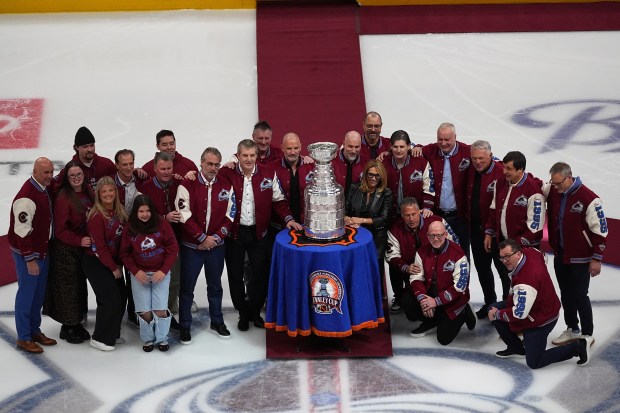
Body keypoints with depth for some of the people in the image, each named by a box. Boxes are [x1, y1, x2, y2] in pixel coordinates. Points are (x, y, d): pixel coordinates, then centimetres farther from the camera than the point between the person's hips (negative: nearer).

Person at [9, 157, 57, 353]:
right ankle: (23, 338, 8)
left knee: (39, 292, 16)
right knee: (27, 293, -1)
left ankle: (35, 330, 29)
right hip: (27, 254, -9)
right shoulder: (26, 196, -23)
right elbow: (22, 230, -23)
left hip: (43, 251, 9)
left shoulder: (45, 190, 6)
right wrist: (30, 259, -22)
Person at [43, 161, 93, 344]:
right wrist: (79, 240, -24)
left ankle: (77, 322, 31)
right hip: (66, 250, -7)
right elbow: (60, 230, -19)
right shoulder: (63, 197, -19)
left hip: (84, 248, 7)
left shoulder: (88, 191, 1)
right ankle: (68, 327, 18)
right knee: (68, 288, 3)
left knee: (81, 285, 17)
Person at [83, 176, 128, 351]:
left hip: (113, 261, 7)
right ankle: (99, 338, 7)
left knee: (122, 296, 8)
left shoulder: (119, 212, 3)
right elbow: (100, 246, -18)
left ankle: (112, 334, 26)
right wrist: (113, 268, -12)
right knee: (111, 299, -9)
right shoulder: (96, 216, -19)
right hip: (96, 263, -7)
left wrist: (118, 264, 2)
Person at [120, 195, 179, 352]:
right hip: (139, 274, 1)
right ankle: (148, 339, 19)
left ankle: (162, 338, 14)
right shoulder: (129, 228, -3)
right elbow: (125, 253, 2)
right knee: (145, 311, -4)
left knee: (161, 310, -9)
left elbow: (173, 248, -4)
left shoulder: (162, 224, -7)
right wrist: (135, 271, -10)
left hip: (160, 273, -1)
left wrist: (163, 270, -11)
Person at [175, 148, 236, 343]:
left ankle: (217, 323, 29)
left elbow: (229, 216, 1)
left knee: (215, 285, 15)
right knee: (187, 287, 5)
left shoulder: (226, 186, 0)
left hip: (216, 246, 3)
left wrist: (216, 237, -9)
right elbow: (185, 216, -15)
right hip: (191, 245, -3)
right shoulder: (187, 185, -10)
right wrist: (203, 238, -15)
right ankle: (184, 326, 17)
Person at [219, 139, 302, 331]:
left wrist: (288, 218, -9)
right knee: (236, 276, 9)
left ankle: (255, 312, 27)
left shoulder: (268, 174, -2)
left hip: (258, 232, 1)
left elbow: (279, 200, 2)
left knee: (261, 274, 6)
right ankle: (243, 314, 27)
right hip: (234, 232, -1)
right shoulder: (227, 174, -7)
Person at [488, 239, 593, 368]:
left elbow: (519, 314, -32)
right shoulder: (528, 252, -13)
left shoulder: (526, 281, -37)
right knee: (493, 309, 6)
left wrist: (497, 314, -14)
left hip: (541, 320, -10)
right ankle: (516, 348, 20)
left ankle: (578, 347, 5)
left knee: (534, 363, -4)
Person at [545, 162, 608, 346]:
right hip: (560, 255, 6)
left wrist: (597, 258, -13)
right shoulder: (552, 192, -4)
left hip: (580, 258, -6)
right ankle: (572, 330, 32)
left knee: (579, 296, 1)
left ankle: (587, 335, 16)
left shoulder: (588, 198, -21)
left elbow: (600, 230, -15)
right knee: (566, 294, 17)